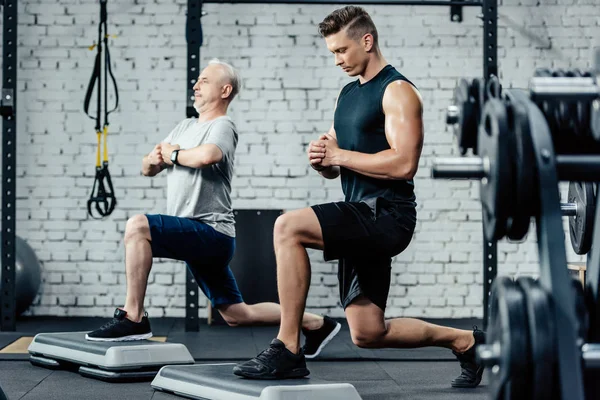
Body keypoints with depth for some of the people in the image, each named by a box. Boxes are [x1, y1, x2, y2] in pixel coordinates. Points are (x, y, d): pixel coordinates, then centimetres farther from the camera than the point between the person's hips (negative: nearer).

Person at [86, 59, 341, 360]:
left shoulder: (222, 127, -8)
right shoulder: (186, 126, 19)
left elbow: (206, 156, -32)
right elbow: (147, 169, 20)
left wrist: (173, 154, -13)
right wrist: (153, 159, -3)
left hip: (211, 232, -9)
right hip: (196, 238, 9)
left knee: (137, 227, -27)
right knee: (236, 315, 15)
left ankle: (133, 319, -22)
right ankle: (316, 324, 28)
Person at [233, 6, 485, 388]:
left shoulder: (398, 91, -8)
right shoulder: (349, 94, 19)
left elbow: (404, 164, -21)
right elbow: (335, 168, 23)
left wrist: (340, 155, -15)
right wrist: (322, 159, -1)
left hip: (386, 215, -10)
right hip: (361, 218, 10)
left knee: (288, 227, -27)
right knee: (368, 334, 11)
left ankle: (288, 350, -21)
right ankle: (466, 342, 30)